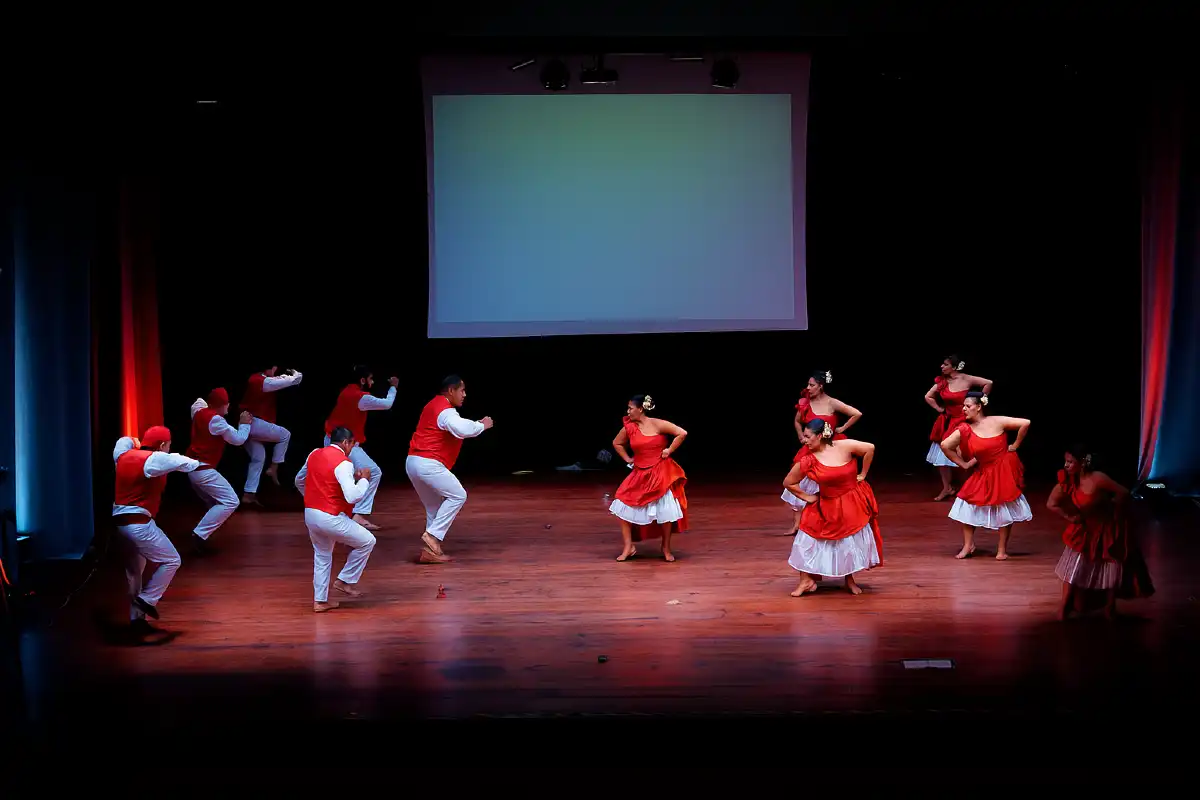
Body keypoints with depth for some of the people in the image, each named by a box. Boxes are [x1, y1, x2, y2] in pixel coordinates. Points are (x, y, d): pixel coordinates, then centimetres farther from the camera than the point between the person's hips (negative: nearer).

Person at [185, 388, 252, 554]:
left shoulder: (200, 412, 5)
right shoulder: (216, 420, -19)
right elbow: (238, 439, -11)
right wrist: (245, 424, 4)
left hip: (193, 467, 10)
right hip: (203, 470, -10)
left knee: (216, 503, 23)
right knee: (230, 502, -12)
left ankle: (201, 536, 20)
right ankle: (199, 535, -17)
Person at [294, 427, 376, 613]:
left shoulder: (314, 455, 8)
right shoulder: (343, 463, -17)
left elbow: (299, 481, 23)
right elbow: (353, 496, -26)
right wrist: (364, 479, -9)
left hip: (310, 515, 8)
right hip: (330, 518, -8)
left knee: (322, 556, 23)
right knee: (367, 542, 5)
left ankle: (320, 600, 26)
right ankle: (345, 581, 12)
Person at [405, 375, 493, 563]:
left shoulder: (434, 406, 21)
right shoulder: (445, 410, -12)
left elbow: (456, 428, 28)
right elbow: (462, 429, -28)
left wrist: (477, 425, 17)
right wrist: (483, 425, -12)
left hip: (413, 462, 10)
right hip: (428, 464, -10)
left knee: (434, 507, 16)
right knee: (457, 496, -3)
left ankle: (430, 551, 11)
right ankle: (432, 536, -8)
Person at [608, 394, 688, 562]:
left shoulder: (658, 424, -11)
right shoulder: (629, 427, 1)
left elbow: (682, 434, -15)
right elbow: (617, 443, 20)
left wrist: (669, 450, -11)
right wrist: (627, 459, 11)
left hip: (661, 473, -4)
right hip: (640, 474, 4)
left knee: (665, 511, -6)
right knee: (622, 507, -4)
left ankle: (666, 548, 16)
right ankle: (629, 547, 6)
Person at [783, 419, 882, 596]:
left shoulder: (844, 447, -17)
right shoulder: (807, 461, -13)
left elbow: (870, 448, -8)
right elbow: (788, 483, -3)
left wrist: (862, 474, -5)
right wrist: (806, 497, -4)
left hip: (852, 505, -1)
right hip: (826, 507, 1)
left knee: (853, 542, 9)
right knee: (809, 540, -7)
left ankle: (850, 580, 29)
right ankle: (807, 580, 2)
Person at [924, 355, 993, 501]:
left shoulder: (966, 379, -12)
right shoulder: (942, 381, 2)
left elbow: (988, 383, -17)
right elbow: (928, 397, 13)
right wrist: (939, 409, 5)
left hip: (962, 421, -5)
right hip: (946, 422, 5)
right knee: (942, 455, 2)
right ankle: (947, 488, 11)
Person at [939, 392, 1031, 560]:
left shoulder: (997, 422, -15)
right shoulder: (965, 430, -10)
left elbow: (1025, 423, -14)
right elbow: (945, 445, -11)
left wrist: (1015, 445, -8)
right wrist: (962, 464, -7)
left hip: (1003, 472, -2)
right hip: (982, 474, 3)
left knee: (1004, 509, 4)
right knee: (968, 506, -4)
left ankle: (1002, 549, 14)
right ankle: (968, 545, 6)